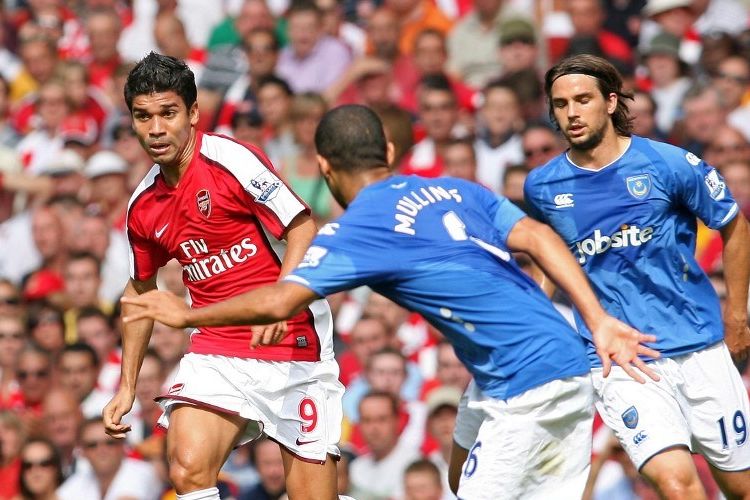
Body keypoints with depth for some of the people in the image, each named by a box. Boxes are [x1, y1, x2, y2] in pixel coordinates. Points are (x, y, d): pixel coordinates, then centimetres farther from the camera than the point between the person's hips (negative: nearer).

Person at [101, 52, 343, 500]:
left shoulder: (232, 160, -11)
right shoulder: (143, 205, 8)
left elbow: (303, 228, -15)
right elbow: (140, 291, 23)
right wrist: (127, 386, 21)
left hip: (294, 343, -4)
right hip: (216, 350, 4)